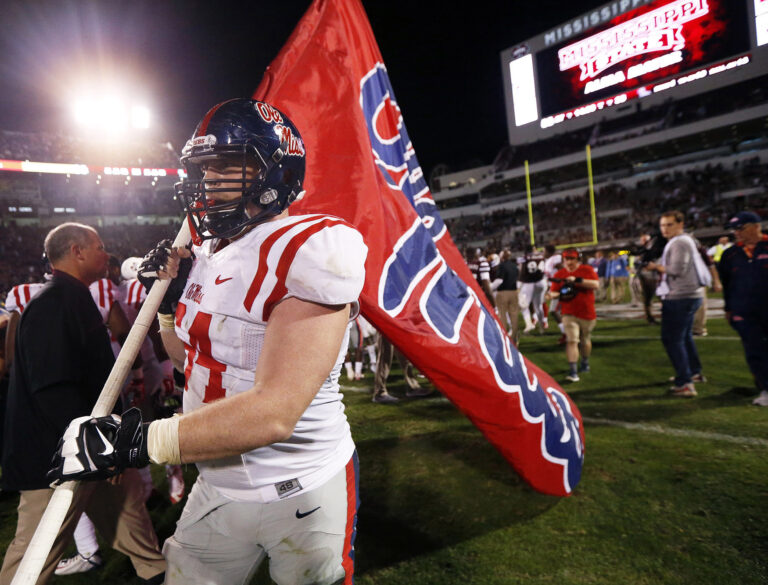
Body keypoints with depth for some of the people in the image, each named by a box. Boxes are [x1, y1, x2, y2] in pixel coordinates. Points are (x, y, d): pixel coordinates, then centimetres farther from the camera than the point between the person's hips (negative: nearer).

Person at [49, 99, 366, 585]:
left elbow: (274, 413, -29)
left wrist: (134, 441, -24)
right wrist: (171, 296, 3)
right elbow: (189, 355, 18)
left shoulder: (312, 249, -24)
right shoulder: (208, 256, 3)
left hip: (302, 495, -6)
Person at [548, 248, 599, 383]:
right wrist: (553, 294, -21)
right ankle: (573, 371, -16)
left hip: (587, 313, 1)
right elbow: (554, 291, 3)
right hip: (569, 314, -1)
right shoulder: (559, 274, 3)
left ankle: (585, 363, 43)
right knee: (571, 340, -16)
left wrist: (577, 280, -26)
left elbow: (595, 284, -16)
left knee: (585, 341, 18)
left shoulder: (587, 270, -1)